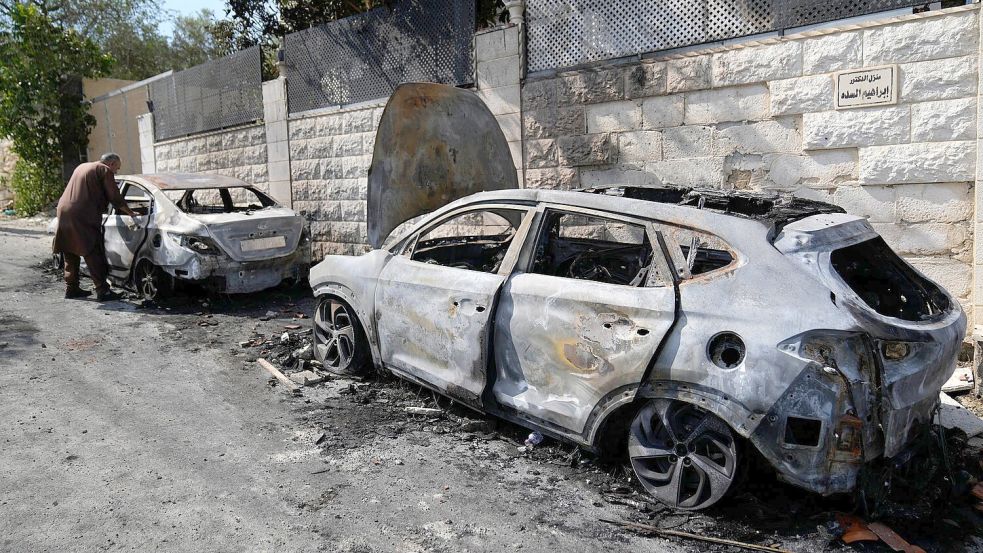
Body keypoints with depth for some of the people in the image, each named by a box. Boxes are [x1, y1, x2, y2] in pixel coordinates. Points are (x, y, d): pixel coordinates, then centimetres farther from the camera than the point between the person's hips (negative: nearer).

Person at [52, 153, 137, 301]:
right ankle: (102, 291, -10)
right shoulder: (105, 170, 0)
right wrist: (131, 213, 5)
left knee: (71, 254, 16)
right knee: (94, 254, -8)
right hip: (83, 216, -8)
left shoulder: (82, 167, 26)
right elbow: (115, 198, -4)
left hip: (64, 211, 9)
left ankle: (71, 288, 22)